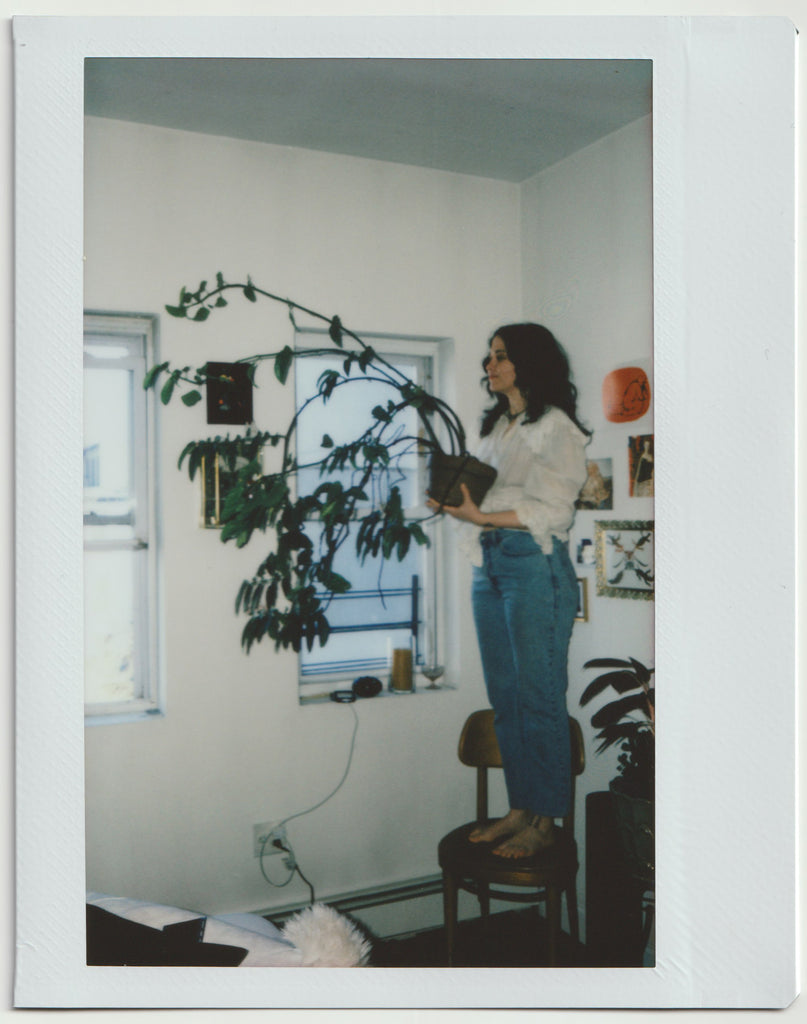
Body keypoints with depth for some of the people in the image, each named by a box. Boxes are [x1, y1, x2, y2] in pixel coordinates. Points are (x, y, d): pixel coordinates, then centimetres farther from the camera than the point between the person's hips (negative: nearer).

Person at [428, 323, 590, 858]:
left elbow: (551, 511, -14)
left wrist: (482, 516, -22)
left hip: (537, 567, -8)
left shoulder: (556, 428, -5)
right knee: (504, 697, 10)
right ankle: (520, 808, 20)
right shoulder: (495, 426, 20)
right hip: (490, 566, 8)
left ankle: (545, 819, 9)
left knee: (540, 696, -2)